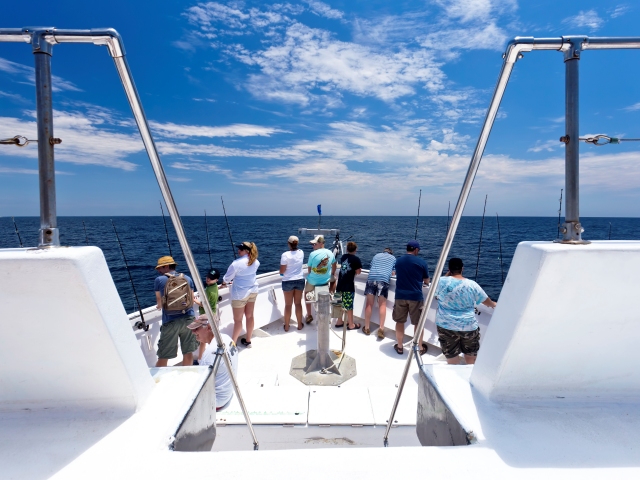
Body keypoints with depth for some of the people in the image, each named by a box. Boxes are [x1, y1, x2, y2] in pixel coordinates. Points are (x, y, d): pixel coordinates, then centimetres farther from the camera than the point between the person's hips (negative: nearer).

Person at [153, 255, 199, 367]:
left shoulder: (159, 280, 0)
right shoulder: (187, 278, 7)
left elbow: (159, 304, 9)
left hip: (170, 322, -3)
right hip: (188, 319, 3)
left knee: (163, 357, 8)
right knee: (188, 353, 16)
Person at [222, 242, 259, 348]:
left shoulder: (236, 263, -21)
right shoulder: (256, 262, -2)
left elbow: (227, 277, -9)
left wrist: (224, 284, 14)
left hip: (240, 294, -6)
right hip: (253, 291, 6)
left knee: (238, 319, 4)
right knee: (250, 316, 15)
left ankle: (233, 343, 15)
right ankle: (248, 341, 27)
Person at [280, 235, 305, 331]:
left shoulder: (285, 255, -18)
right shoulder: (301, 253, -3)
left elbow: (282, 271, -15)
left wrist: (282, 271, 6)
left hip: (288, 281, -3)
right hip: (300, 280, 3)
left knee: (288, 304, 8)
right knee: (298, 303, 14)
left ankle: (286, 326, 20)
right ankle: (300, 325, 23)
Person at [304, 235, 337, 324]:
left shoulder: (313, 254, -20)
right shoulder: (330, 253, -7)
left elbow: (309, 269, -8)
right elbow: (334, 266, 10)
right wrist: (332, 274, 29)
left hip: (313, 281, -2)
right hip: (326, 280, 3)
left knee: (306, 293, 26)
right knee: (334, 278, 36)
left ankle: (309, 315, 25)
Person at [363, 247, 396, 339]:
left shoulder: (376, 255, 29)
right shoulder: (393, 258, 24)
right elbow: (393, 272, 19)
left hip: (371, 278, 2)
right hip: (384, 279, -1)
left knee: (369, 304, 5)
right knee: (382, 305, 2)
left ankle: (366, 328, 11)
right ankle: (381, 329, -7)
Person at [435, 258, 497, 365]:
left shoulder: (442, 281, -7)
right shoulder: (472, 285, -4)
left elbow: (436, 295, 16)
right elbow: (488, 302, 12)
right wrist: (494, 304, 36)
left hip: (446, 327, -1)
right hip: (469, 327, 1)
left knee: (453, 363, 8)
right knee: (471, 362, 18)